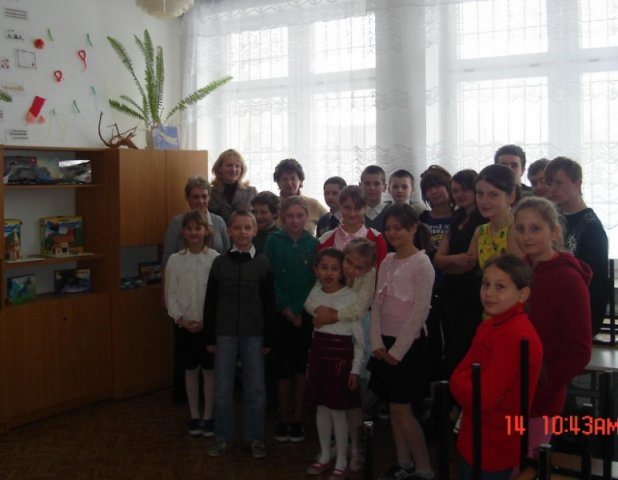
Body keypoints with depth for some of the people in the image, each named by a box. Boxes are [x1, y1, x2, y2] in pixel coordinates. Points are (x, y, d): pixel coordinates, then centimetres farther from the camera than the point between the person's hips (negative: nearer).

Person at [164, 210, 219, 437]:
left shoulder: (215, 259, -7)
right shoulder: (175, 260, 0)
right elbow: (171, 295, 1)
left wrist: (207, 321, -12)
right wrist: (181, 320, -9)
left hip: (209, 323, -2)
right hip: (185, 324, 2)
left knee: (209, 369, 6)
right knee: (191, 370, 11)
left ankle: (208, 416, 18)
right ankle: (194, 416, 23)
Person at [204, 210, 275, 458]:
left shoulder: (263, 263, -2)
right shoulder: (220, 262, 1)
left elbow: (269, 303, 0)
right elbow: (210, 302, 3)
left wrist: (268, 338, -1)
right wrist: (210, 337, 1)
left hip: (253, 334, -1)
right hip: (225, 333, 1)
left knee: (255, 389, 7)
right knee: (222, 389, 8)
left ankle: (255, 437, 21)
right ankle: (223, 437, 21)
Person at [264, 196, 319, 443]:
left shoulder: (313, 244, 2)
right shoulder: (273, 241, -1)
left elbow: (315, 280, 2)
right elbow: (270, 279, -4)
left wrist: (299, 311, -7)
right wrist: (286, 310, -9)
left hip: (305, 314, 1)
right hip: (281, 314, -1)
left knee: (301, 366, 6)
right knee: (284, 366, -1)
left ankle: (297, 418, 17)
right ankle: (283, 419, 13)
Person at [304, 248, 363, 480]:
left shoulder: (351, 296, -11)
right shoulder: (314, 294, 5)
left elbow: (359, 337, -9)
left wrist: (355, 368, -11)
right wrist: (310, 361, 13)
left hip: (341, 355, -5)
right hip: (318, 353, 5)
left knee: (337, 411, 0)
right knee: (321, 408, 12)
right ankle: (324, 456, 26)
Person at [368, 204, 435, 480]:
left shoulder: (422, 264, -11)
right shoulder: (387, 262, 8)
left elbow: (420, 312, -15)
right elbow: (377, 304, 7)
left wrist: (398, 350, -15)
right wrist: (378, 344, -3)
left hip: (408, 344, -6)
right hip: (385, 343, 6)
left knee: (401, 408, -5)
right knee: (394, 407, 11)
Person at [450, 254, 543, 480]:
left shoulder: (515, 335, -24)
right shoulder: (489, 326, 5)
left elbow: (482, 398, -27)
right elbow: (459, 375, 5)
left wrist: (463, 381, -9)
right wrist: (470, 382, -14)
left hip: (493, 448, -8)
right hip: (475, 439, 8)